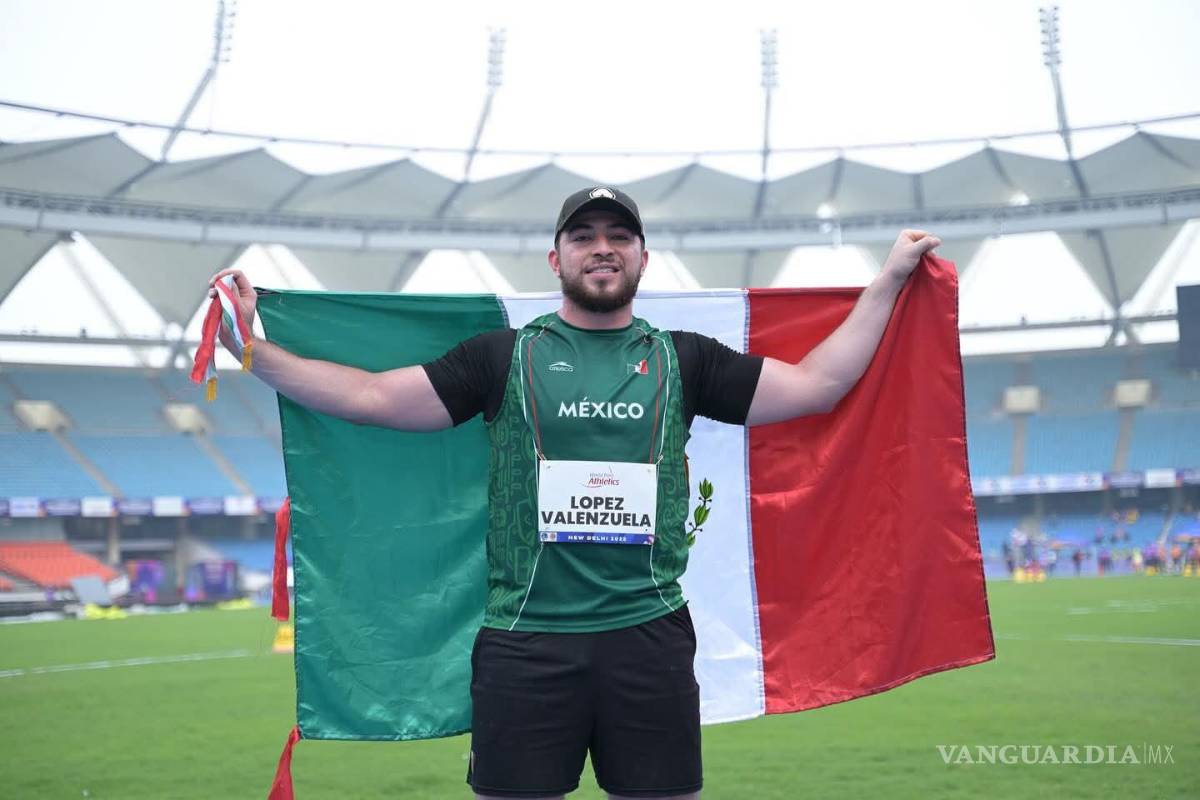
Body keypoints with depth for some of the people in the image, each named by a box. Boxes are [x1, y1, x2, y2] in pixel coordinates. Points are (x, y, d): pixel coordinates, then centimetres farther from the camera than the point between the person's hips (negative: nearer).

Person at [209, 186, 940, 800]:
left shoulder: (683, 359, 10)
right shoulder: (505, 356, 6)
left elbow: (815, 385, 7)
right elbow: (373, 397, 3)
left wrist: (889, 280, 8)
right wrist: (253, 349, -2)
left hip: (649, 636, 1)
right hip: (524, 640, -1)